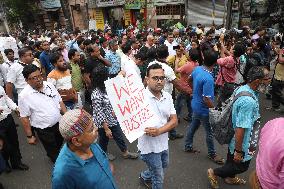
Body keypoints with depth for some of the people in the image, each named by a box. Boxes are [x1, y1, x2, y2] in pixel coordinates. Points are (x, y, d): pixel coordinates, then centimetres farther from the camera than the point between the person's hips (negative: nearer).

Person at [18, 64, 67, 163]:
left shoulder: (49, 85, -4)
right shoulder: (24, 95, -18)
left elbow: (60, 102, 5)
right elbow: (24, 118, -13)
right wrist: (29, 136, -9)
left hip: (59, 123, 5)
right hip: (44, 130, -4)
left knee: (59, 146, 26)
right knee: (53, 153, 14)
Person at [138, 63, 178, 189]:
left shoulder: (167, 96, -6)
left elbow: (174, 121, -6)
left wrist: (159, 131, -25)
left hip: (163, 142, 7)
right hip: (149, 146, -6)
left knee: (164, 165, 33)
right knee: (158, 178, 13)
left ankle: (145, 176, 60)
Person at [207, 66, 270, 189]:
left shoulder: (242, 88, -6)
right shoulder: (248, 101, -36)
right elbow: (240, 128, -33)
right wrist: (238, 151, -24)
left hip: (233, 137, 9)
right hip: (242, 142, -9)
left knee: (232, 160, 29)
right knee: (242, 166, 16)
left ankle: (230, 178, 54)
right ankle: (214, 173, 30)